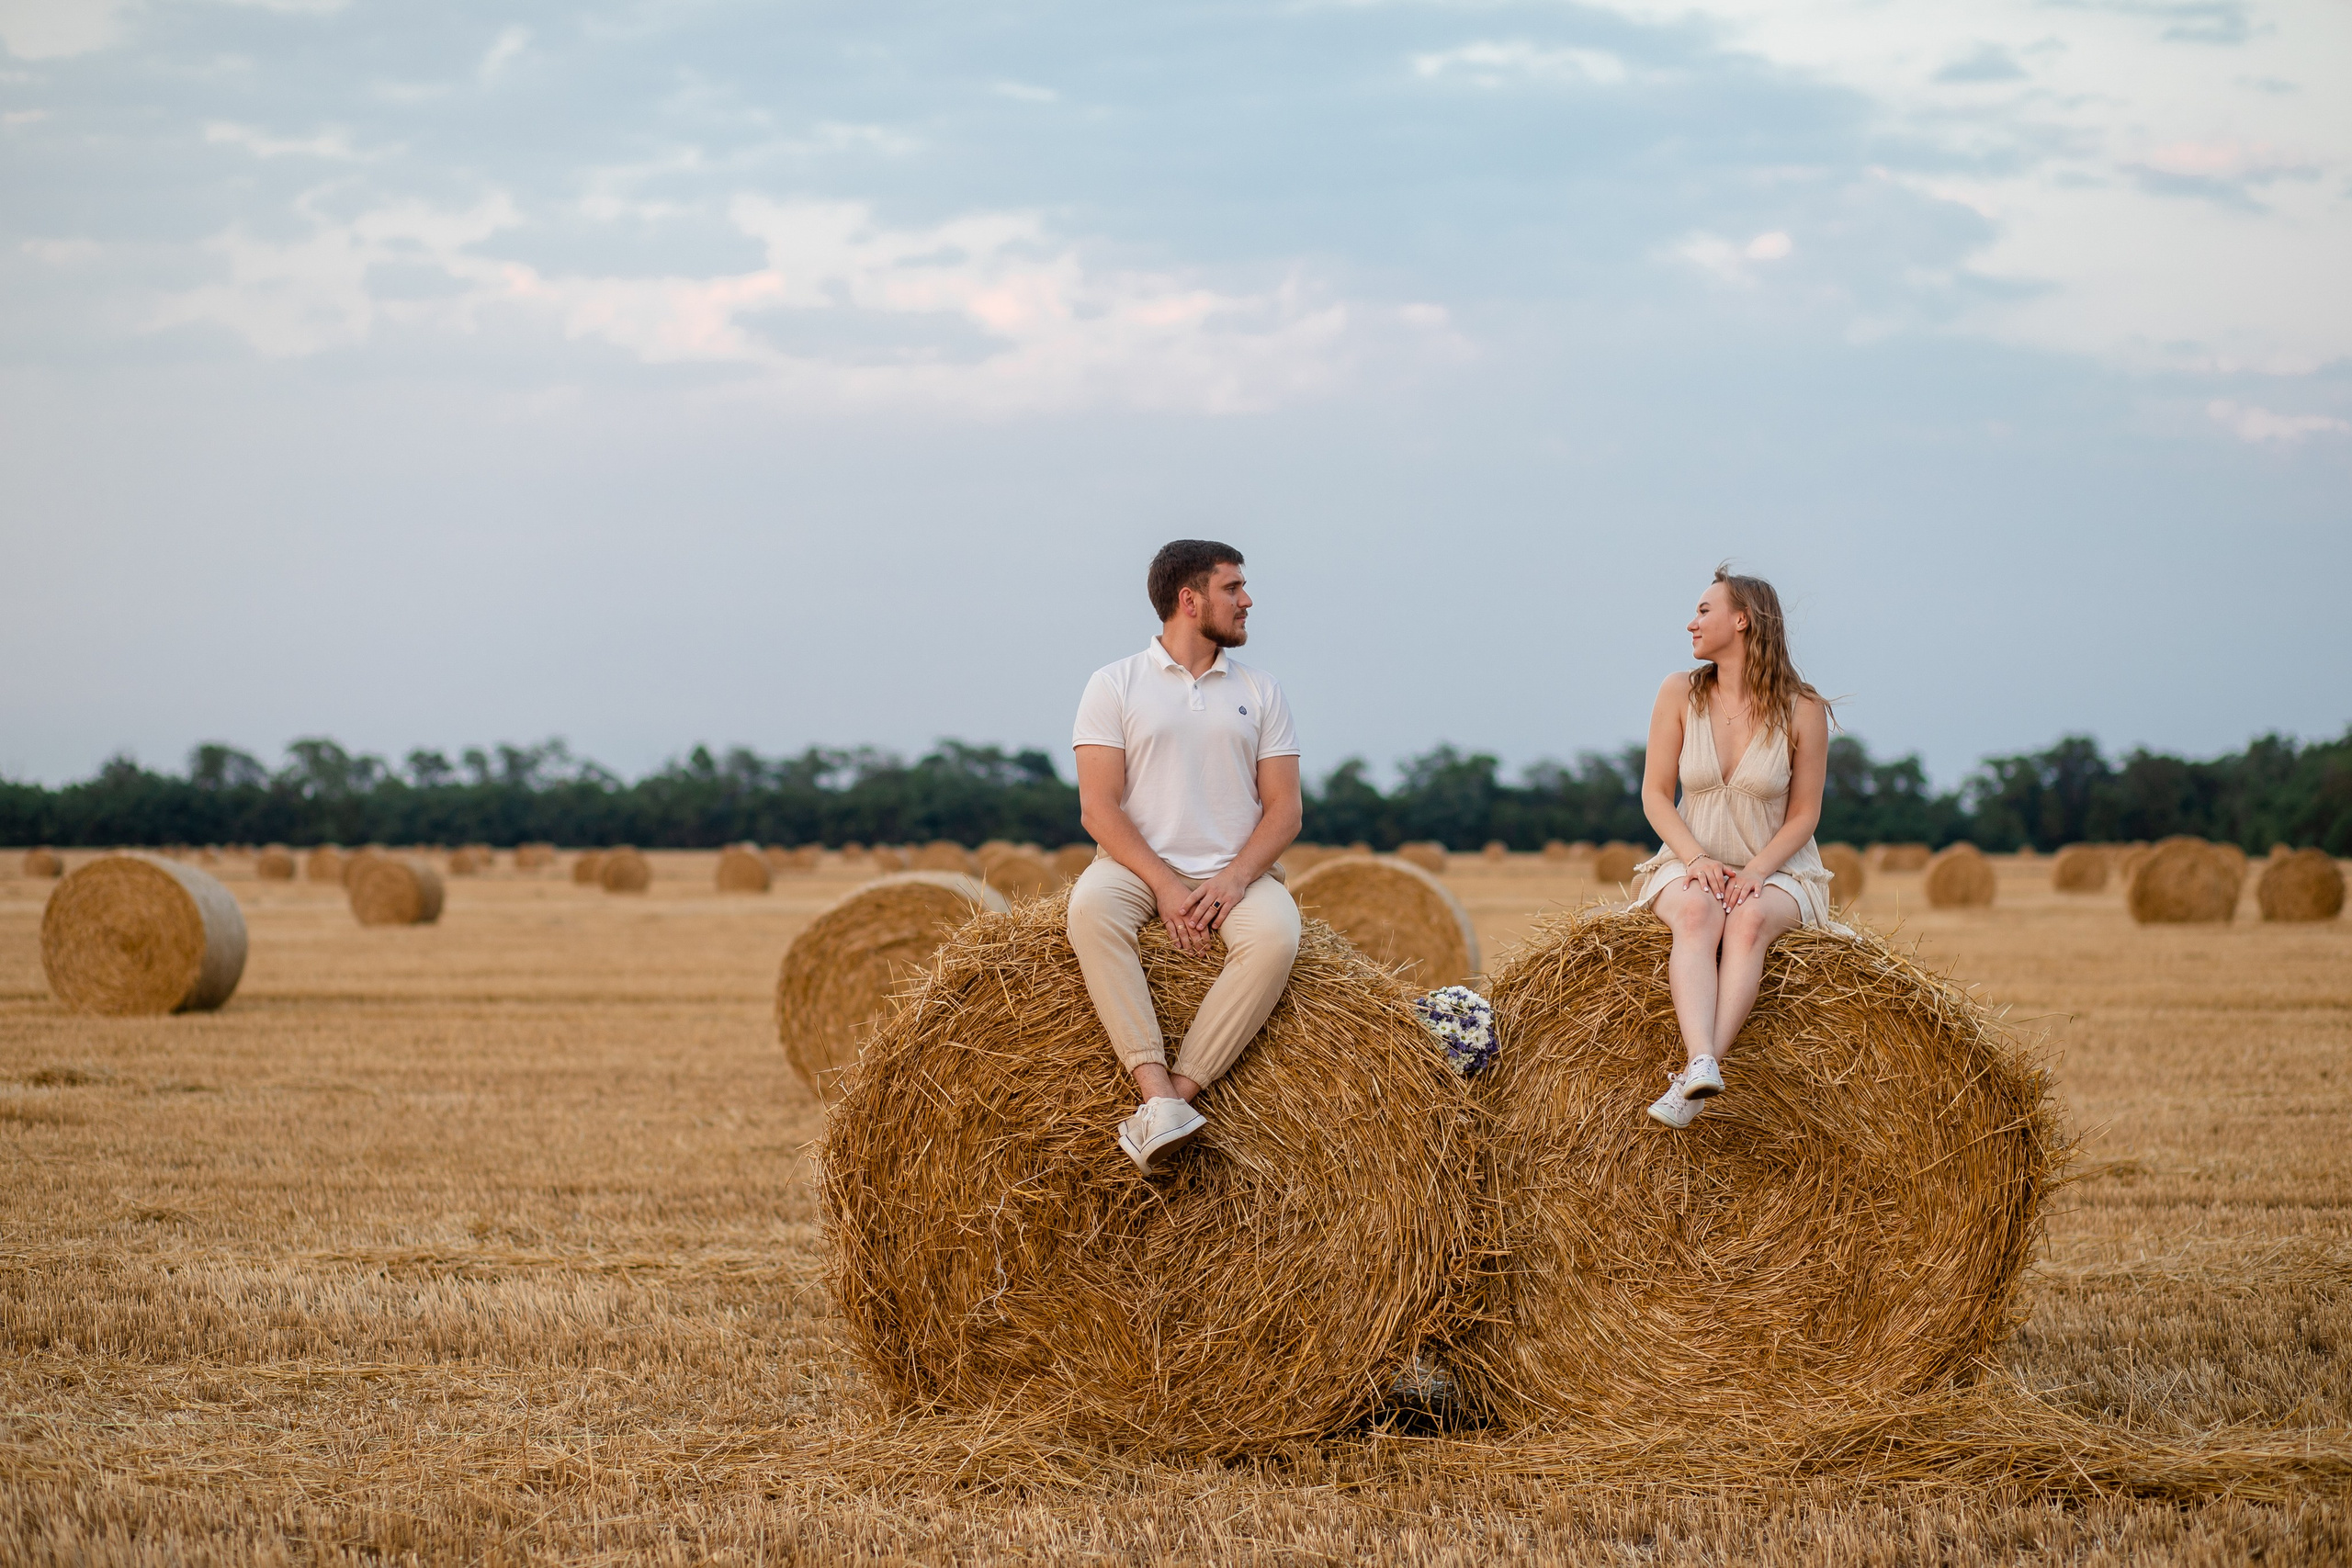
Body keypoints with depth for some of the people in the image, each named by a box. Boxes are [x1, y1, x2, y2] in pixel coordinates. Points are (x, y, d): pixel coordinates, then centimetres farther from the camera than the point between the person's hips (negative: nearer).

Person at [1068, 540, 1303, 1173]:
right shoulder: (1115, 686, 2)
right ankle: (1158, 1092, -43)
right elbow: (1098, 807, -6)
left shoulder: (1260, 692, 11)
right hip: (1140, 867, -2)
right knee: (1091, 906, -37)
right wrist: (1163, 884, -19)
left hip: (1237, 874, 2)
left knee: (1276, 935, -33)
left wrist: (1236, 877, -14)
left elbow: (1284, 810, 5)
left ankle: (1179, 1088, -36)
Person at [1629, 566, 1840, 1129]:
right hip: (1691, 865, 1)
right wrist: (1697, 858, -16)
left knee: (1750, 921, -37)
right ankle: (1703, 1064, -56)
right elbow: (1655, 794, 1)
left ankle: (1690, 1079, -49)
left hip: (1776, 872, -1)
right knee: (1697, 913, -36)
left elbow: (1804, 814, -3)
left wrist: (1755, 871, -19)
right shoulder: (1680, 694, 0)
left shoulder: (1802, 709, -7)